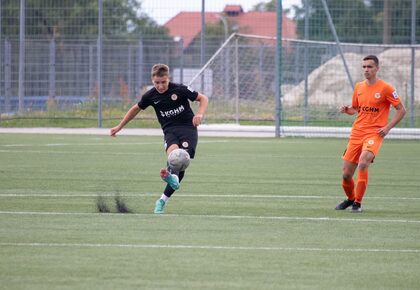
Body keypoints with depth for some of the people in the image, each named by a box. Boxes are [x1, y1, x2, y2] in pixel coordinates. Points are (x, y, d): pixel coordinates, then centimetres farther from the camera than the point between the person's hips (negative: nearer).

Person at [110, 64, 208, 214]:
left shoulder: (180, 89, -8)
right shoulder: (150, 95, 0)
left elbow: (203, 98, 1)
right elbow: (136, 109, 18)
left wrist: (200, 114, -19)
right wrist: (119, 127, 23)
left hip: (188, 128, -2)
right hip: (170, 130, 2)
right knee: (173, 150, -33)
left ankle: (163, 200, -15)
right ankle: (173, 175, -62)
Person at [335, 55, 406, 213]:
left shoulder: (385, 88, -6)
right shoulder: (359, 87, 10)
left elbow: (401, 110, -1)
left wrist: (388, 127, -11)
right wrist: (347, 110, 1)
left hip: (374, 133, -5)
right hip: (357, 132, 5)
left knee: (363, 163, -29)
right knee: (346, 173, 2)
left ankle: (358, 203, -17)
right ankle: (350, 198, 31)